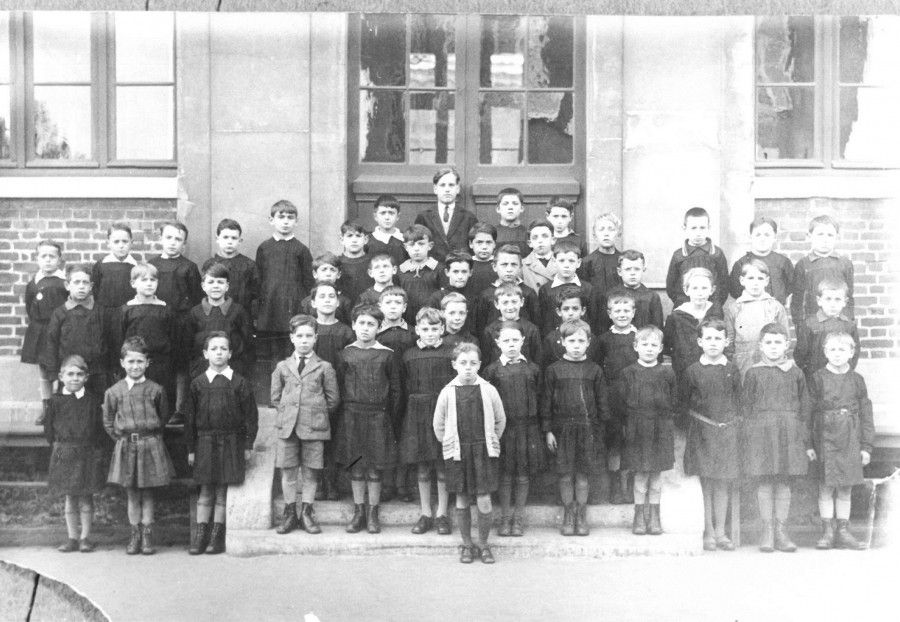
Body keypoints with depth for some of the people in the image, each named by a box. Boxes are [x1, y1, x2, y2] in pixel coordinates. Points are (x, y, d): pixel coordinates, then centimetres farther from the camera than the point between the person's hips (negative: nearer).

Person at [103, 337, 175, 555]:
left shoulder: (155, 390, -1)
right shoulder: (113, 392, 2)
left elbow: (163, 417, 10)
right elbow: (108, 422, 10)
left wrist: (152, 436, 6)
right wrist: (120, 437, 2)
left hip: (150, 445, -1)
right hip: (125, 446, 1)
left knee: (147, 493, 5)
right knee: (131, 494, 7)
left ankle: (147, 535, 14)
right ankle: (135, 535, 18)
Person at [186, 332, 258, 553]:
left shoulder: (240, 383, 0)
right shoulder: (198, 384, 4)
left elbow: (251, 415, 2)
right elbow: (191, 418, 8)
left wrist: (248, 444, -2)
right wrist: (191, 449, 6)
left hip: (232, 441, -1)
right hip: (205, 441, 1)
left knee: (223, 490, 2)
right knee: (206, 490, 5)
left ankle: (217, 535, 12)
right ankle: (201, 534, 13)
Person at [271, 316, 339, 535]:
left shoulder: (324, 367, 1)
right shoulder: (282, 367, 7)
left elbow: (333, 399, 4)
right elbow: (275, 397, 13)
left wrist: (317, 415, 3)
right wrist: (287, 413, 7)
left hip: (314, 427, -1)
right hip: (287, 426, 2)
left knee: (310, 472, 4)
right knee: (287, 471, 5)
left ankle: (306, 514, 16)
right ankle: (290, 514, 18)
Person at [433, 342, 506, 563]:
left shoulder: (488, 390, -3)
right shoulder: (447, 392, -2)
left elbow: (500, 421, 9)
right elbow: (438, 425, 8)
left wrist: (490, 443, 10)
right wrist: (448, 444, 8)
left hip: (484, 451, -1)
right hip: (457, 452, 1)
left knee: (484, 501, -4)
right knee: (462, 500, 8)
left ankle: (483, 544, 16)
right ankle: (466, 544, 23)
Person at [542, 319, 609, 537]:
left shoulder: (594, 370, 3)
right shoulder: (553, 370, 0)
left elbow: (602, 402, 7)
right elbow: (546, 401, 2)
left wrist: (600, 429, 3)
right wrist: (547, 430, -2)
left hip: (587, 429, 0)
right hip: (562, 429, 0)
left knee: (583, 474, 6)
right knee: (565, 475, 4)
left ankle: (581, 517, 18)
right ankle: (568, 516, 17)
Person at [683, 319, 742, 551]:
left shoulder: (732, 370, 5)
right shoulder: (693, 371, 1)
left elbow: (738, 401, 10)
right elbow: (685, 403, 7)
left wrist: (733, 423, 4)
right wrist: (697, 417, -1)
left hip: (727, 430, 1)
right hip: (701, 430, -1)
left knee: (723, 483, 4)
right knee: (706, 483, 0)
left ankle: (720, 532, 13)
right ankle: (708, 532, 8)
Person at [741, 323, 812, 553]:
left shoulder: (795, 373, 7)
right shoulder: (753, 373, 3)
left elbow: (804, 407, 10)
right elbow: (746, 406, 5)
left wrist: (807, 442, 8)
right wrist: (747, 437, -1)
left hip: (789, 433, 1)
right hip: (761, 432, -1)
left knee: (784, 482, 4)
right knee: (764, 482, 0)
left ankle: (780, 530, 14)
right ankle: (767, 530, 10)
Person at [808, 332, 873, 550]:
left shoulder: (857, 380, 6)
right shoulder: (818, 378, 0)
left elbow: (866, 414, 8)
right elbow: (809, 411, -1)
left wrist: (866, 446, 3)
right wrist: (808, 443, -5)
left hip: (850, 441, 2)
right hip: (824, 439, -2)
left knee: (845, 489, 8)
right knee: (826, 488, 2)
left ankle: (843, 532, 16)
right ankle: (827, 532, 10)